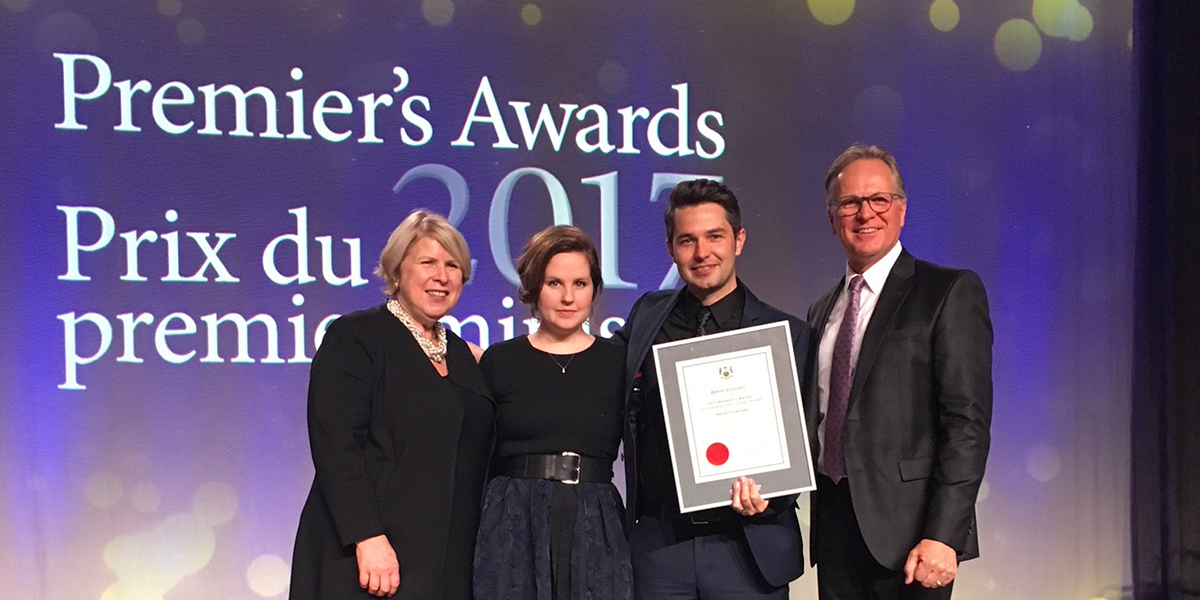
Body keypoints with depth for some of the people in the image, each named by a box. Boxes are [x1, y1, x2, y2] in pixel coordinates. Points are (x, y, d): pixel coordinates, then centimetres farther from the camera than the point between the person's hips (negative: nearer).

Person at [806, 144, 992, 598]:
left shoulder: (951, 292, -3)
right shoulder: (822, 312, 16)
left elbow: (967, 424, -10)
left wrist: (942, 535, -17)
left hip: (907, 533, -5)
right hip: (834, 526, 5)